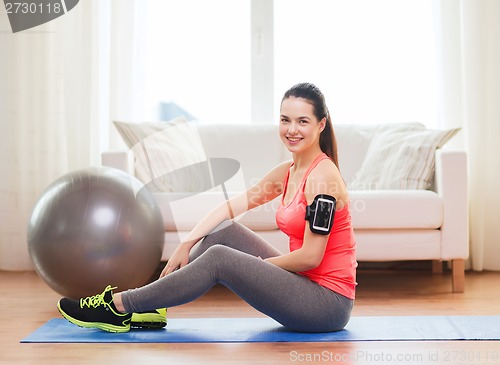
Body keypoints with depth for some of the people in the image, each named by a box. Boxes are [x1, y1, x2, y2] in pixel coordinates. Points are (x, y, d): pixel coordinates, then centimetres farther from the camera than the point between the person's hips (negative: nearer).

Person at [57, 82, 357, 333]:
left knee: (220, 258, -17)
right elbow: (233, 205, 11)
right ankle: (151, 306, 5)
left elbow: (310, 256, -20)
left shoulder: (321, 176, -17)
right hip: (306, 289, 8)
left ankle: (117, 306, -6)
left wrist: (258, 265, -6)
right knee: (225, 231, 3)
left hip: (329, 302, -8)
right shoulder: (288, 172, 9)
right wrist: (188, 243, 1)